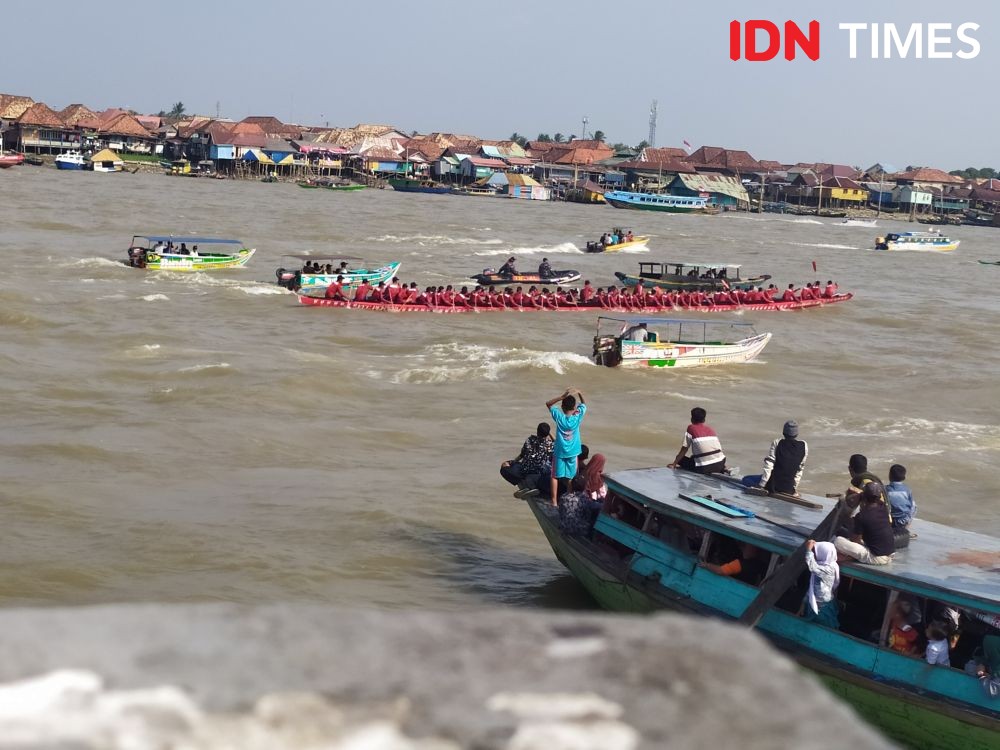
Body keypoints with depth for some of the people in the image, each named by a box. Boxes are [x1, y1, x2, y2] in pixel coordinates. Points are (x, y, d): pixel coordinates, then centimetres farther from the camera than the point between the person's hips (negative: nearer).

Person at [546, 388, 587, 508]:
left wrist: (562, 396, -17)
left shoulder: (559, 417, -16)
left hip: (559, 452, -1)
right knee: (570, 477, 10)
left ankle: (554, 501, 9)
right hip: (572, 453, 1)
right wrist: (579, 393, -4)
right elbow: (583, 404, 7)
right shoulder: (578, 417, -13)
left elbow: (548, 403, -4)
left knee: (555, 476, 9)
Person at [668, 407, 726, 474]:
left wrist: (674, 464, 11)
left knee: (681, 459, 16)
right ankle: (722, 468, 8)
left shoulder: (691, 429, 5)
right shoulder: (711, 429, 19)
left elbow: (684, 449, 3)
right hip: (720, 464, 5)